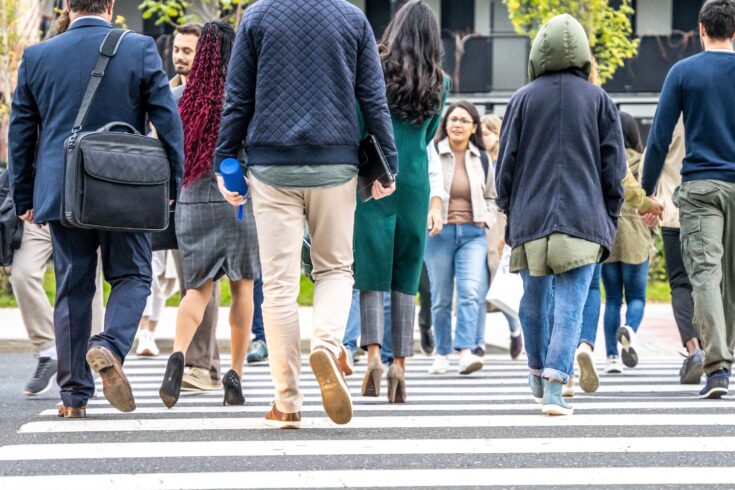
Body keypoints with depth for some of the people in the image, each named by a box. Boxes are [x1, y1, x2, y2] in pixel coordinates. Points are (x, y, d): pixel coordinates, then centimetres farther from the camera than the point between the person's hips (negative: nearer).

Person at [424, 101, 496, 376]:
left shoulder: (481, 160, 14)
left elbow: (490, 197, 26)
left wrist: (485, 219, 7)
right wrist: (429, 216, -12)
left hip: (473, 234, 2)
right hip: (439, 232, -2)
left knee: (471, 291, -16)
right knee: (441, 297, 2)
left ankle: (466, 352, -24)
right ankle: (441, 354, 13)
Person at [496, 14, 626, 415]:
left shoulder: (523, 99, 2)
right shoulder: (599, 100, 4)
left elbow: (507, 161, 4)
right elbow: (613, 164, 4)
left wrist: (507, 210, 14)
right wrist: (609, 219, 11)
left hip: (531, 216, 1)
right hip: (582, 218, -1)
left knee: (534, 300, 16)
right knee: (570, 304, -5)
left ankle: (538, 376, 31)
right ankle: (554, 386, -18)